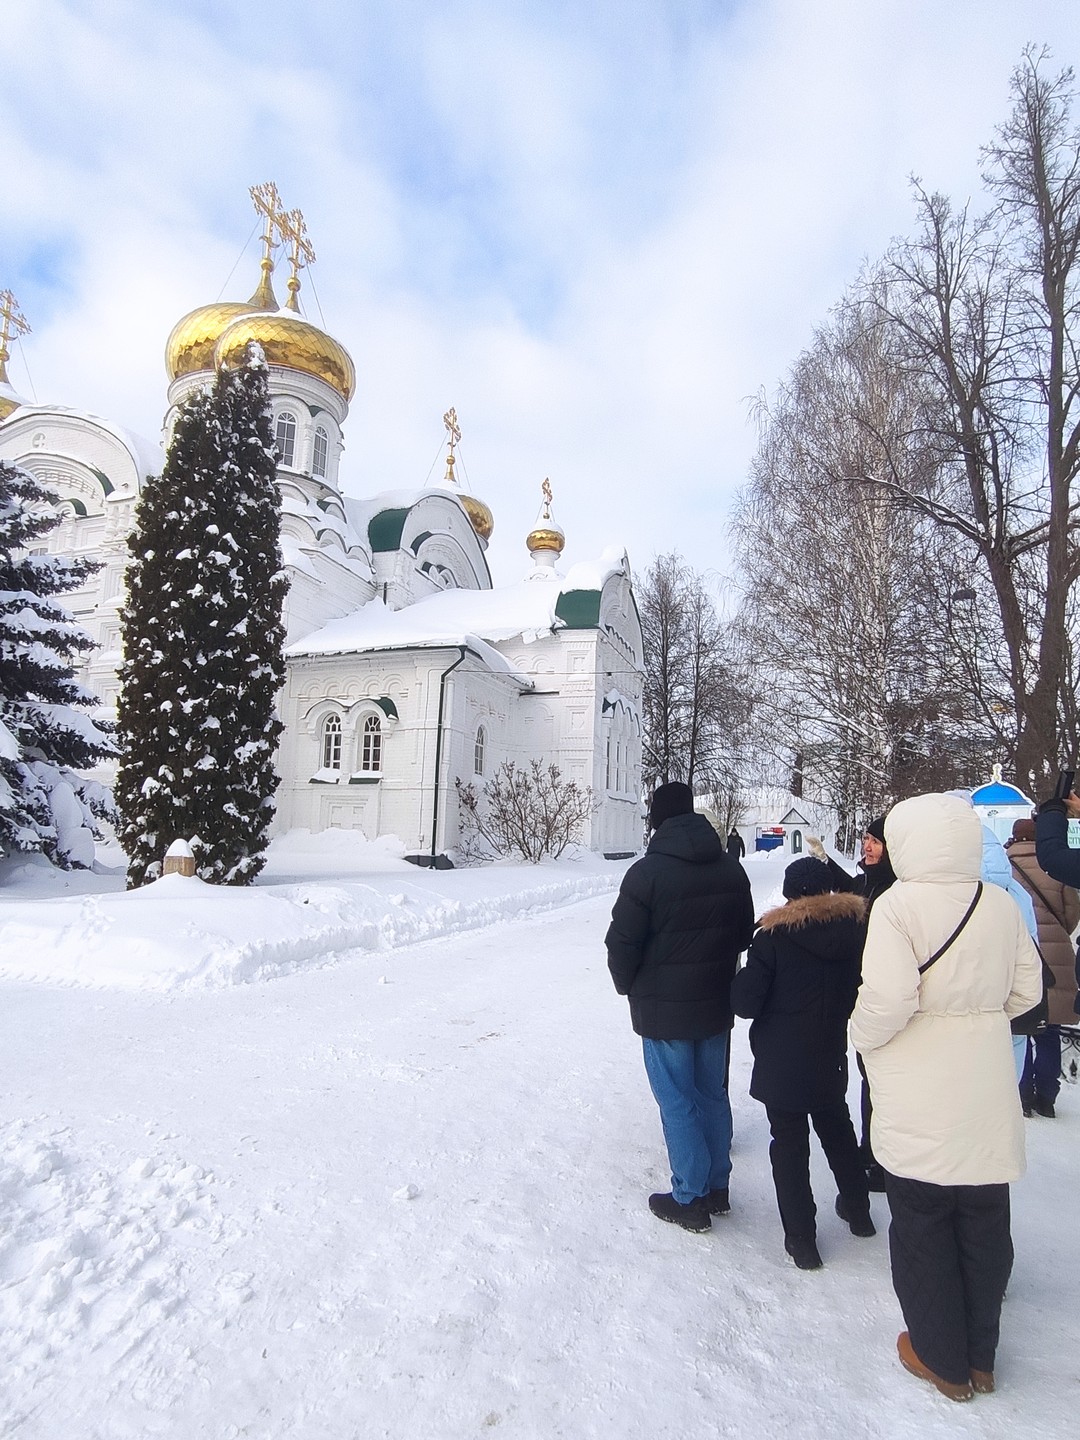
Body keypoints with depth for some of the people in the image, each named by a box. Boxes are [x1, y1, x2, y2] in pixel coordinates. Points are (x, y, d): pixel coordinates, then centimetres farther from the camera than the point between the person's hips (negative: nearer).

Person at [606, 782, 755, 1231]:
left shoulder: (647, 872, -18)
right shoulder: (731, 869, 1)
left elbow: (622, 944, -15)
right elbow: (745, 934, 12)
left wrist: (630, 986, 3)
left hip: (663, 1010, -6)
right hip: (716, 1005, 6)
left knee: (678, 1105, 7)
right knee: (714, 1096, 18)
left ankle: (690, 1199, 17)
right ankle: (717, 1188, 31)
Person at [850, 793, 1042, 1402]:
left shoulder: (899, 905, -19)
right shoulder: (1002, 904, -3)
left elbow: (888, 999, -25)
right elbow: (1027, 990, 4)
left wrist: (862, 1035, -6)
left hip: (920, 1105, -5)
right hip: (988, 1100, 5)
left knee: (922, 1226, 15)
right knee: (985, 1226, 20)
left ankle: (942, 1358, 31)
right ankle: (980, 1356, 38)